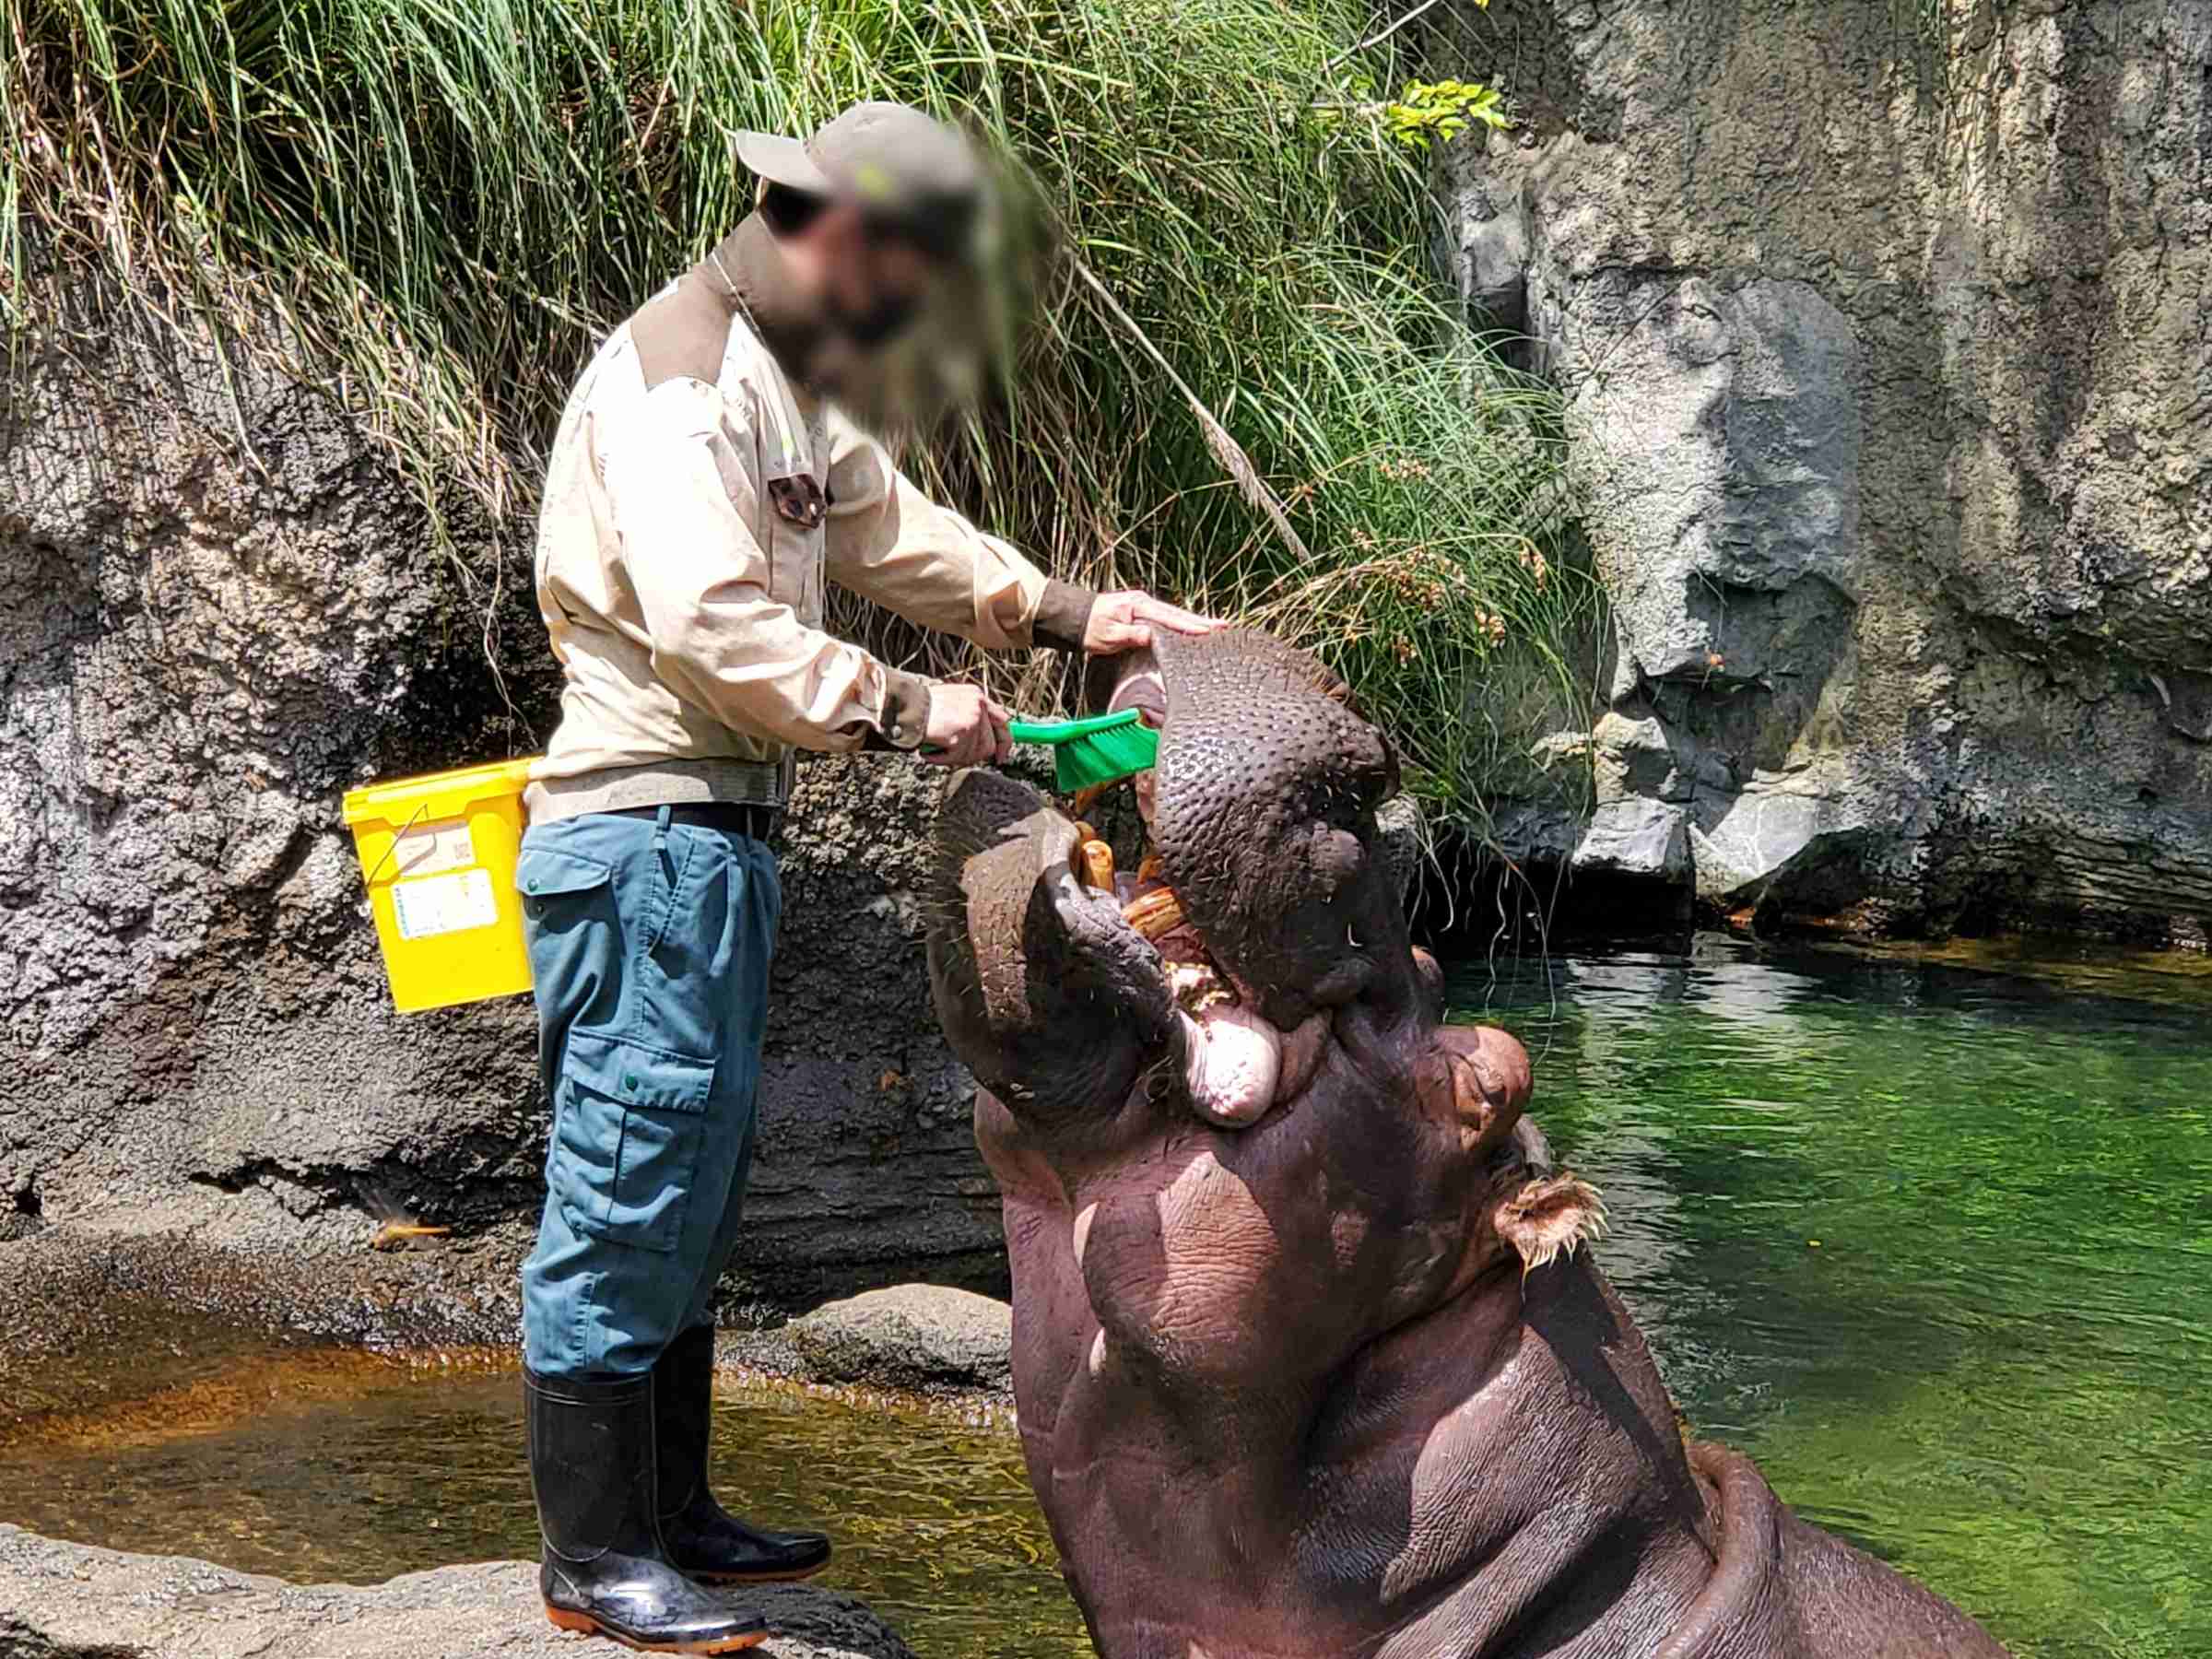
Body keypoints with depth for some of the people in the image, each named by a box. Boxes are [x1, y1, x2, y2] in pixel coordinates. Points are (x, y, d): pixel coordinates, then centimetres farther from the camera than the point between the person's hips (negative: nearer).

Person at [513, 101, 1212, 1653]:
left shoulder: (786, 382, 19)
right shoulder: (675, 378, -15)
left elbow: (892, 528, 23)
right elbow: (709, 622, -24)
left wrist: (1063, 608, 10)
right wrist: (900, 707, -21)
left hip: (722, 839, 11)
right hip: (645, 838, -11)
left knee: (692, 1194, 15)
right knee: (624, 1197, -4)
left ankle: (672, 1510, 26)